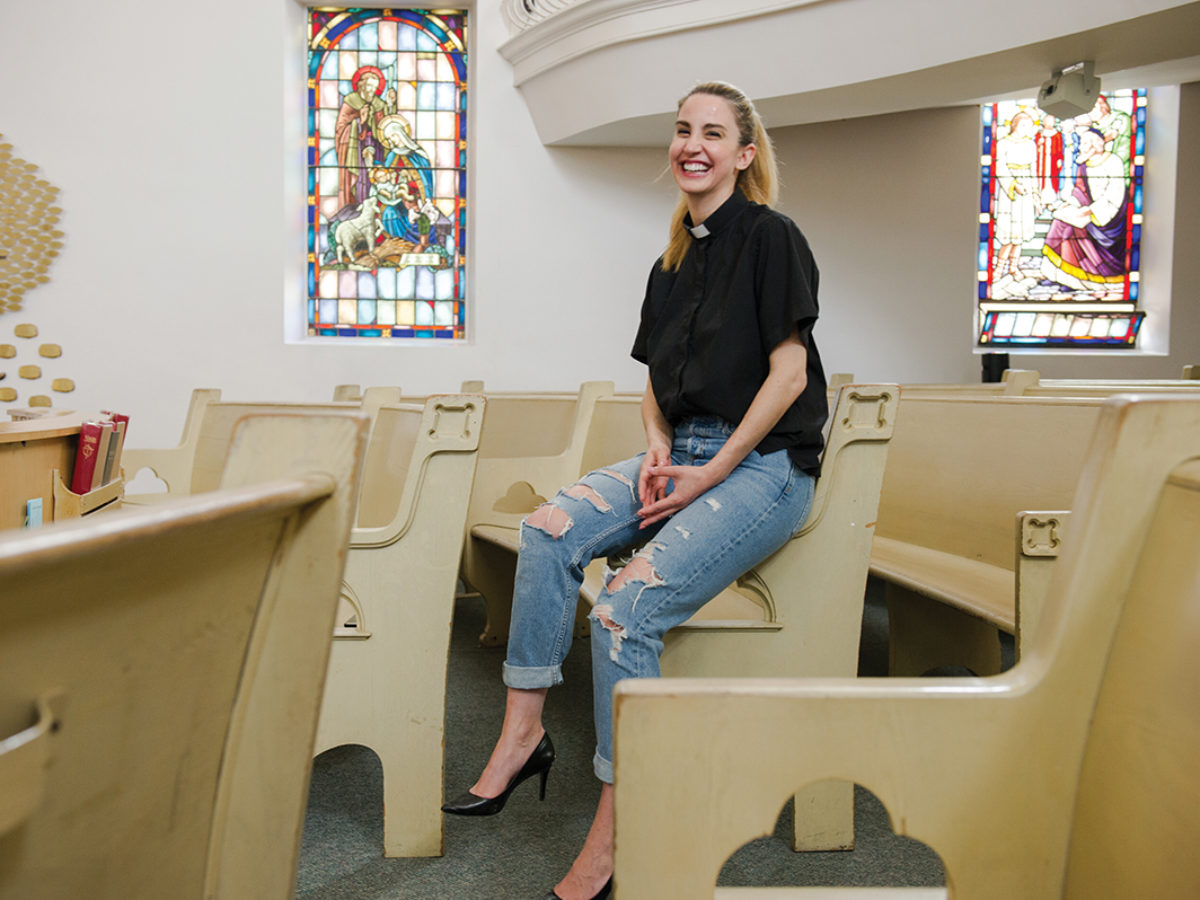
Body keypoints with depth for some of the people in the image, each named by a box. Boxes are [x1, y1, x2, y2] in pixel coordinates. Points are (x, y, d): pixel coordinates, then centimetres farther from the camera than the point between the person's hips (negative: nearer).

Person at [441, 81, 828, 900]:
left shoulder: (770, 236, -6)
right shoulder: (675, 261, 16)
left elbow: (789, 373, -12)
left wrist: (710, 474, -15)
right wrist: (658, 448, 0)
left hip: (763, 464, -7)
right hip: (687, 455, 7)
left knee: (628, 605, -26)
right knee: (551, 527, -18)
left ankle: (611, 832, -13)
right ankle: (523, 729, -9)